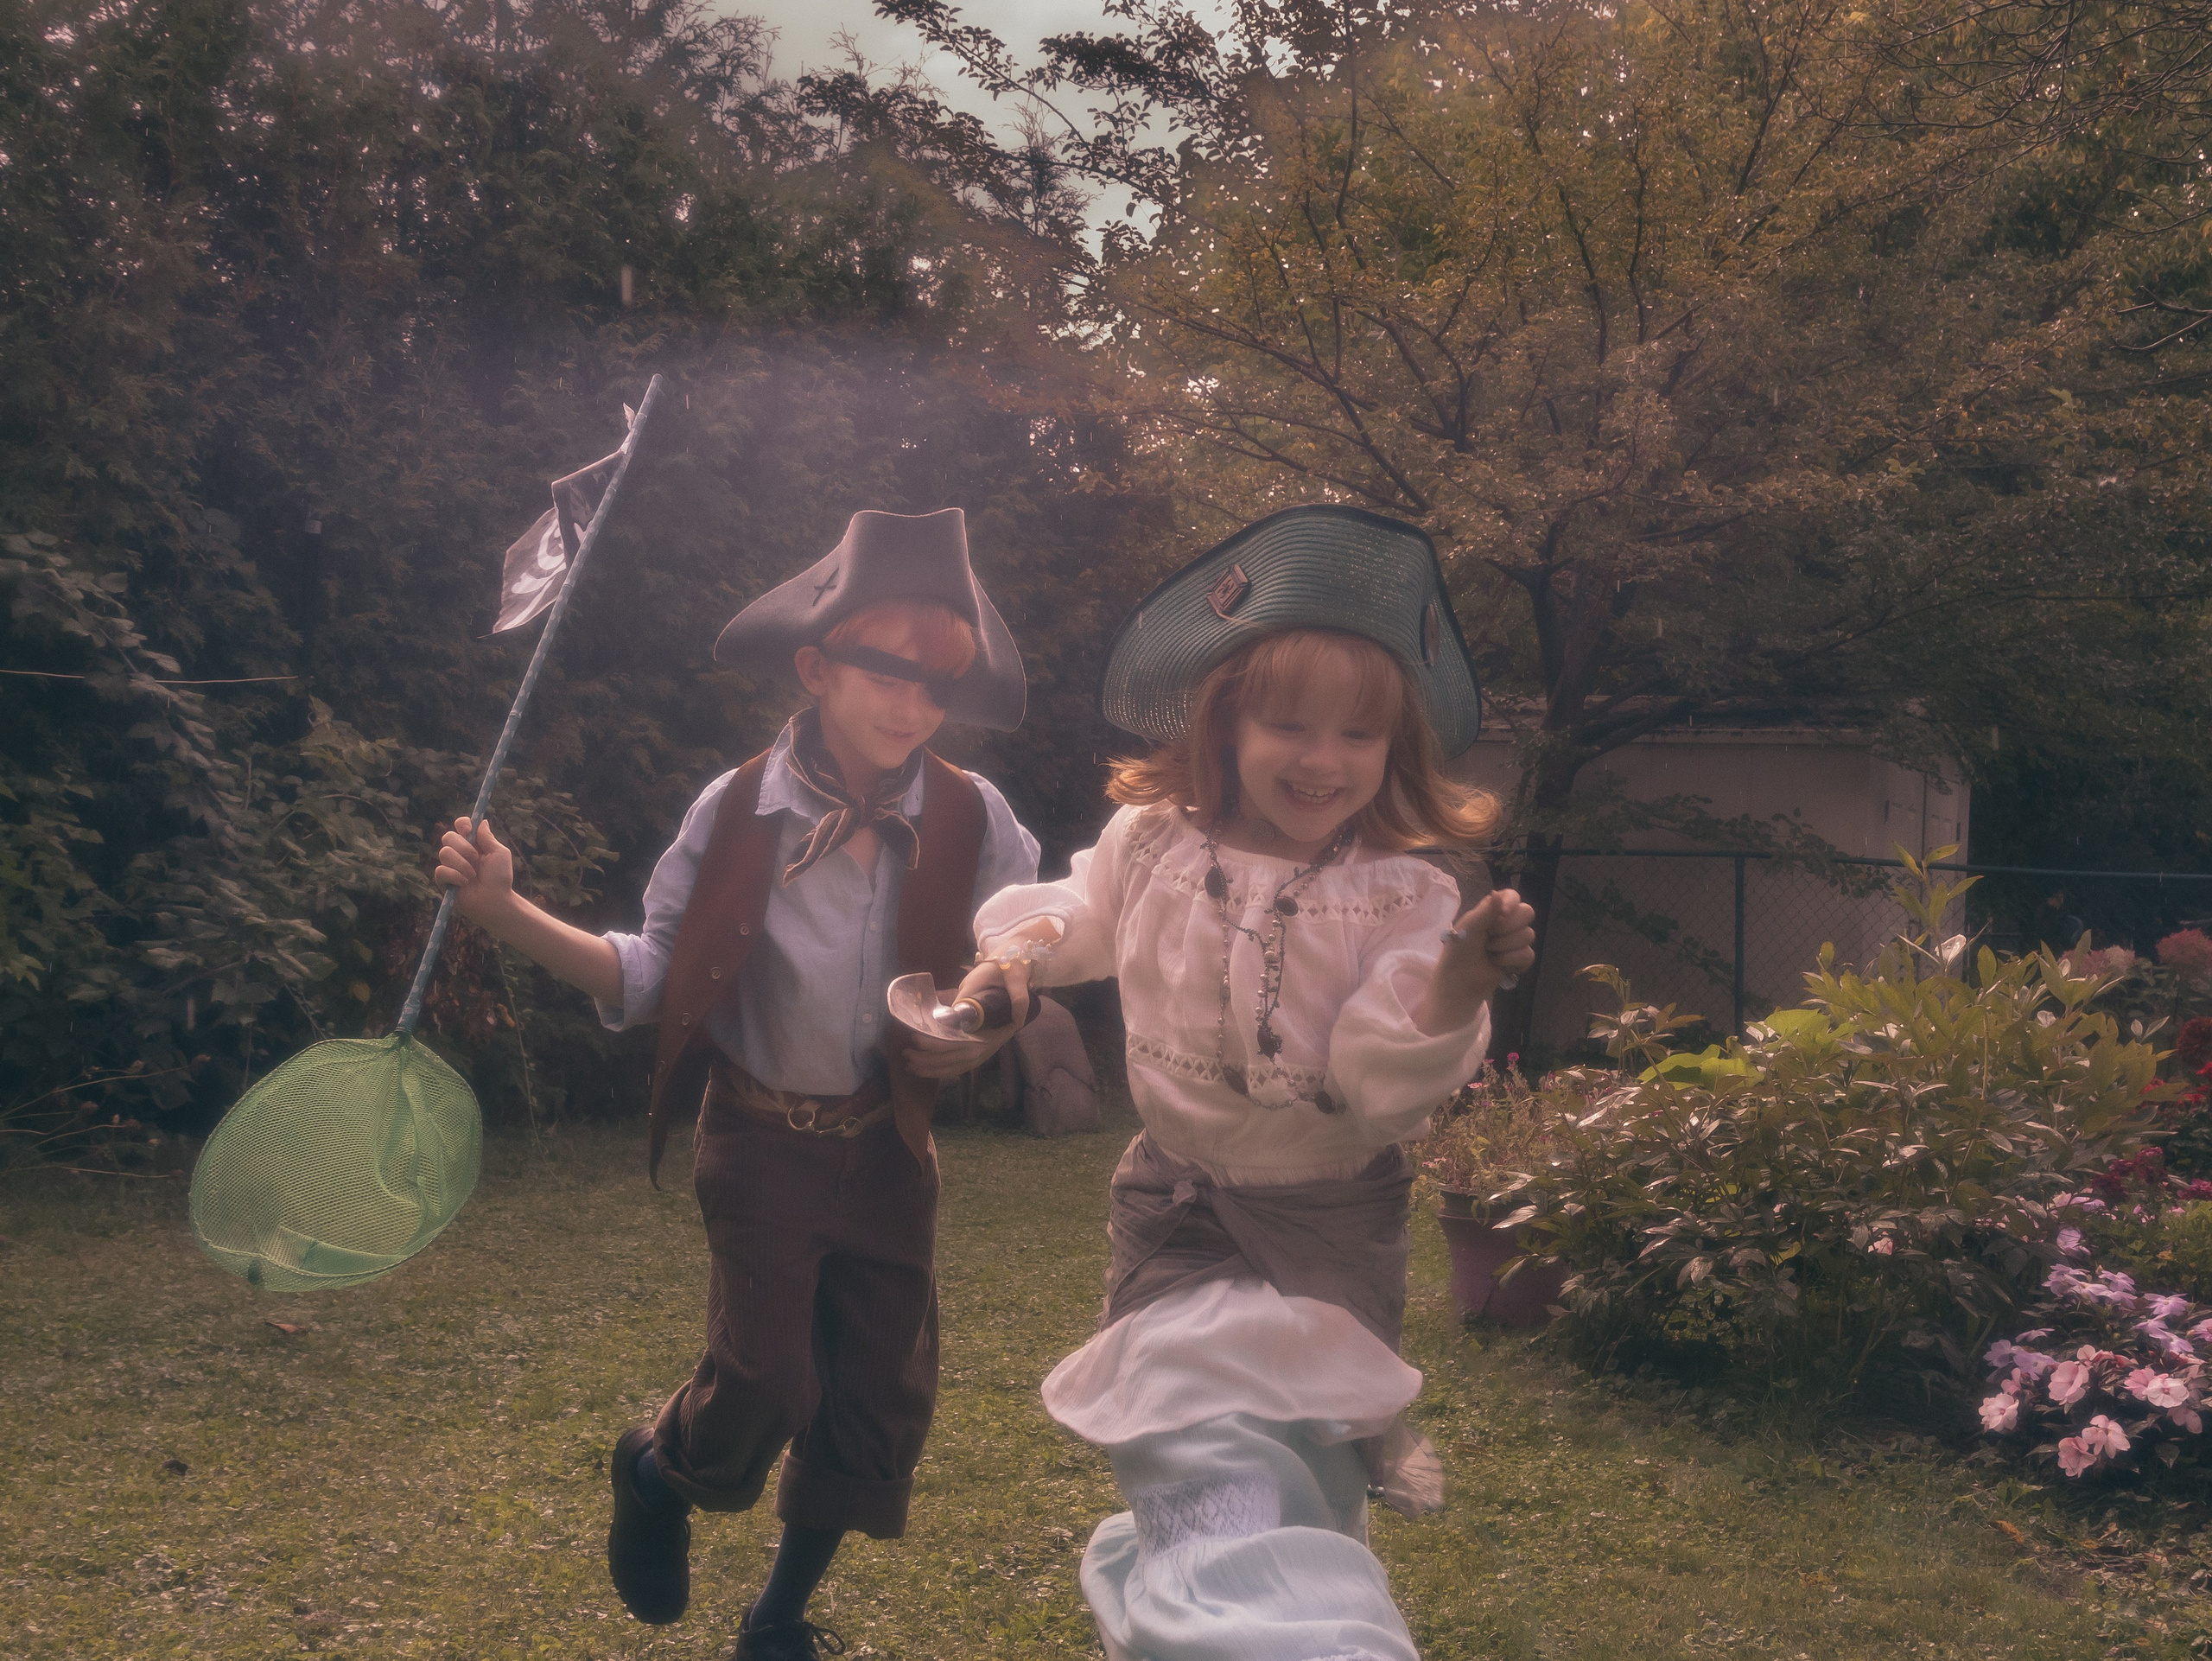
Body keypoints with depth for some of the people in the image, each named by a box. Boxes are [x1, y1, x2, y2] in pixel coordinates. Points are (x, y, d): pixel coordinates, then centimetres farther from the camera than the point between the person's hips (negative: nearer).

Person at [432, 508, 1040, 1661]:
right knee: (766, 1379, -13)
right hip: (761, 1144, -2)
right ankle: (655, 1471, 27)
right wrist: (506, 912, -16)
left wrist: (983, 1033, -19)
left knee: (883, 1395, 7)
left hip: (888, 1149, 3)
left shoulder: (971, 820, -11)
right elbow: (647, 978, -4)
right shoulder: (735, 812, -12)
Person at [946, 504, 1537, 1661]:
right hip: (1178, 1205, 1)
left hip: (1332, 1219, -1)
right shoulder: (1153, 844, -7)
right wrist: (1021, 948, -4)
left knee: (1307, 1467, 10)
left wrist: (1455, 988, -38)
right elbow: (1088, 913, 16)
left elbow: (1387, 1083, -21)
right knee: (1203, 1452, -6)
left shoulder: (1405, 900, -15)